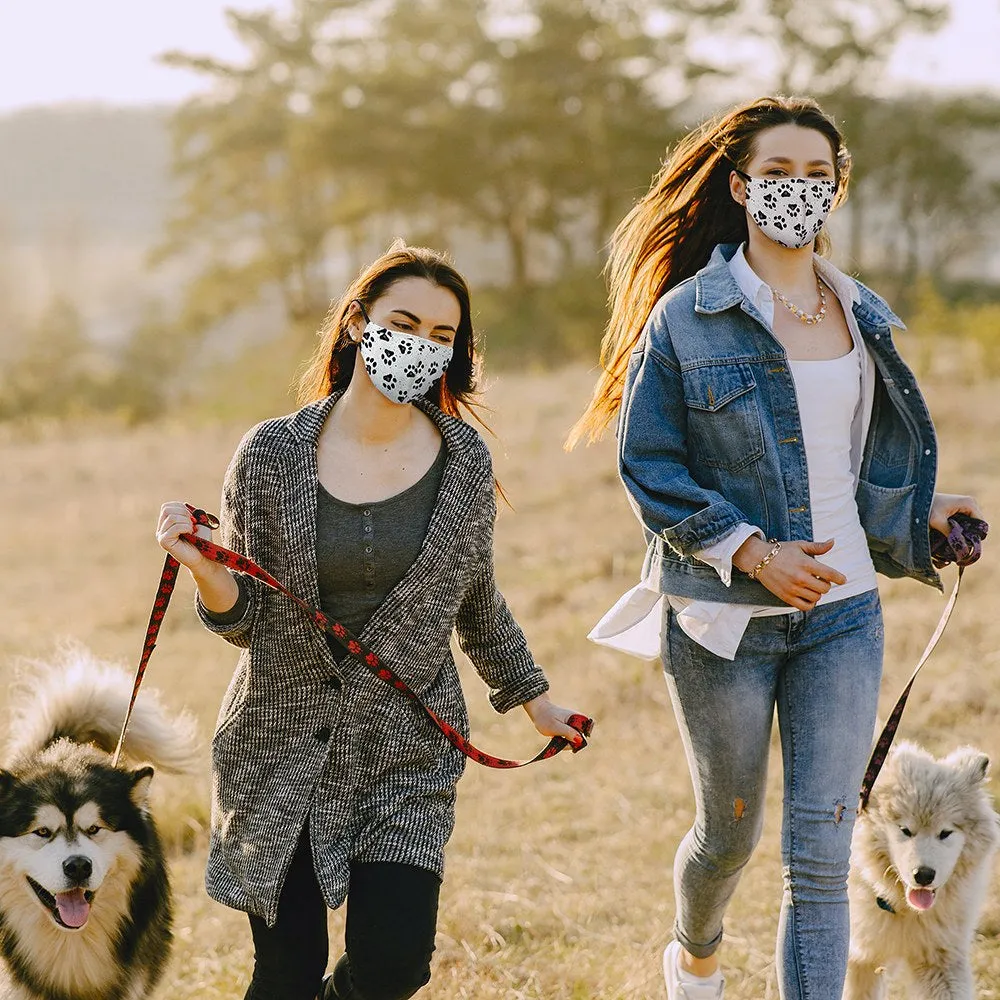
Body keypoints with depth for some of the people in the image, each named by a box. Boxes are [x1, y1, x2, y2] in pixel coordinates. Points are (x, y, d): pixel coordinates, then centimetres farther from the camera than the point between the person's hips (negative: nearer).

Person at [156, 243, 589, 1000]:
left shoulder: (464, 460, -1)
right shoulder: (273, 455, -7)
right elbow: (247, 621, -4)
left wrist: (531, 696, 22)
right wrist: (204, 569, -24)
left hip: (405, 755, 1)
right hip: (282, 752, -1)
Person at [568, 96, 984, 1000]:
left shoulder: (862, 315, 8)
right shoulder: (686, 317, -8)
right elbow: (647, 466, -9)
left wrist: (916, 514, 4)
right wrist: (751, 551, -18)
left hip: (842, 612, 3)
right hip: (725, 617, -3)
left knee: (820, 857, -4)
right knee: (730, 834, 15)